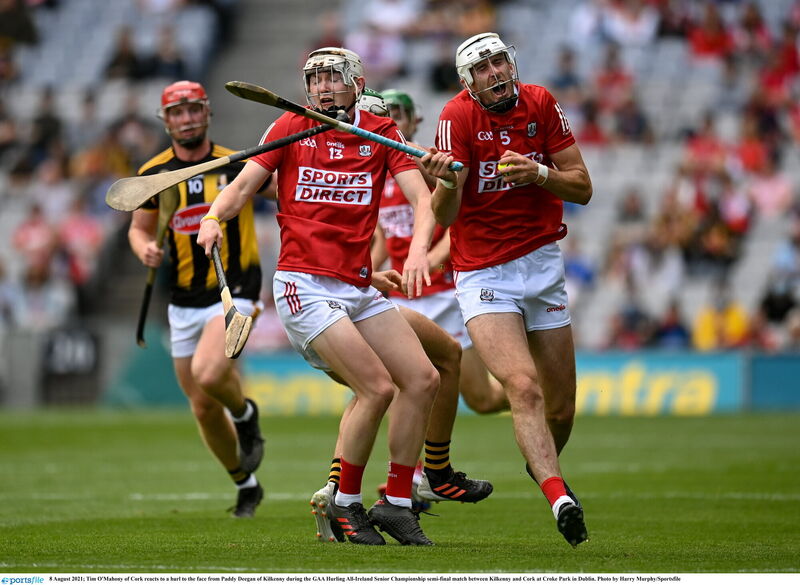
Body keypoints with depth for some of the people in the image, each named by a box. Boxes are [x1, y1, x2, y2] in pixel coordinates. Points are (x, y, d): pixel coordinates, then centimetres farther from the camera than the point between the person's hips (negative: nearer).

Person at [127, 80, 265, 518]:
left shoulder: (236, 164, -5)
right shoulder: (154, 174, 2)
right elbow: (139, 227, 14)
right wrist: (145, 249, -7)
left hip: (233, 293, -4)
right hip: (184, 304, 4)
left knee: (208, 374, -29)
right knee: (203, 408, 7)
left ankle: (245, 413, 4)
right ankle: (245, 483, 28)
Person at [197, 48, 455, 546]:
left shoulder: (381, 133, 7)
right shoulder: (291, 128, 3)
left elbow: (422, 199, -5)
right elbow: (244, 185, 1)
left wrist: (419, 248, -24)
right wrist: (215, 216, -22)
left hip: (360, 289, 5)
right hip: (305, 285, -4)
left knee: (423, 379, -4)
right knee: (377, 388, -17)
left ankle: (396, 505, 8)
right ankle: (344, 505, 0)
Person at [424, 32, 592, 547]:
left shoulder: (540, 104, 0)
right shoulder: (459, 115, -10)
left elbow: (582, 187, 1)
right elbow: (445, 215, -15)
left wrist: (539, 173, -18)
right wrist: (446, 181, -37)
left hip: (544, 266, 4)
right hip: (483, 274, -4)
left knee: (561, 408, 6)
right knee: (524, 387, -24)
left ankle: (544, 467, 37)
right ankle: (559, 496, -33)